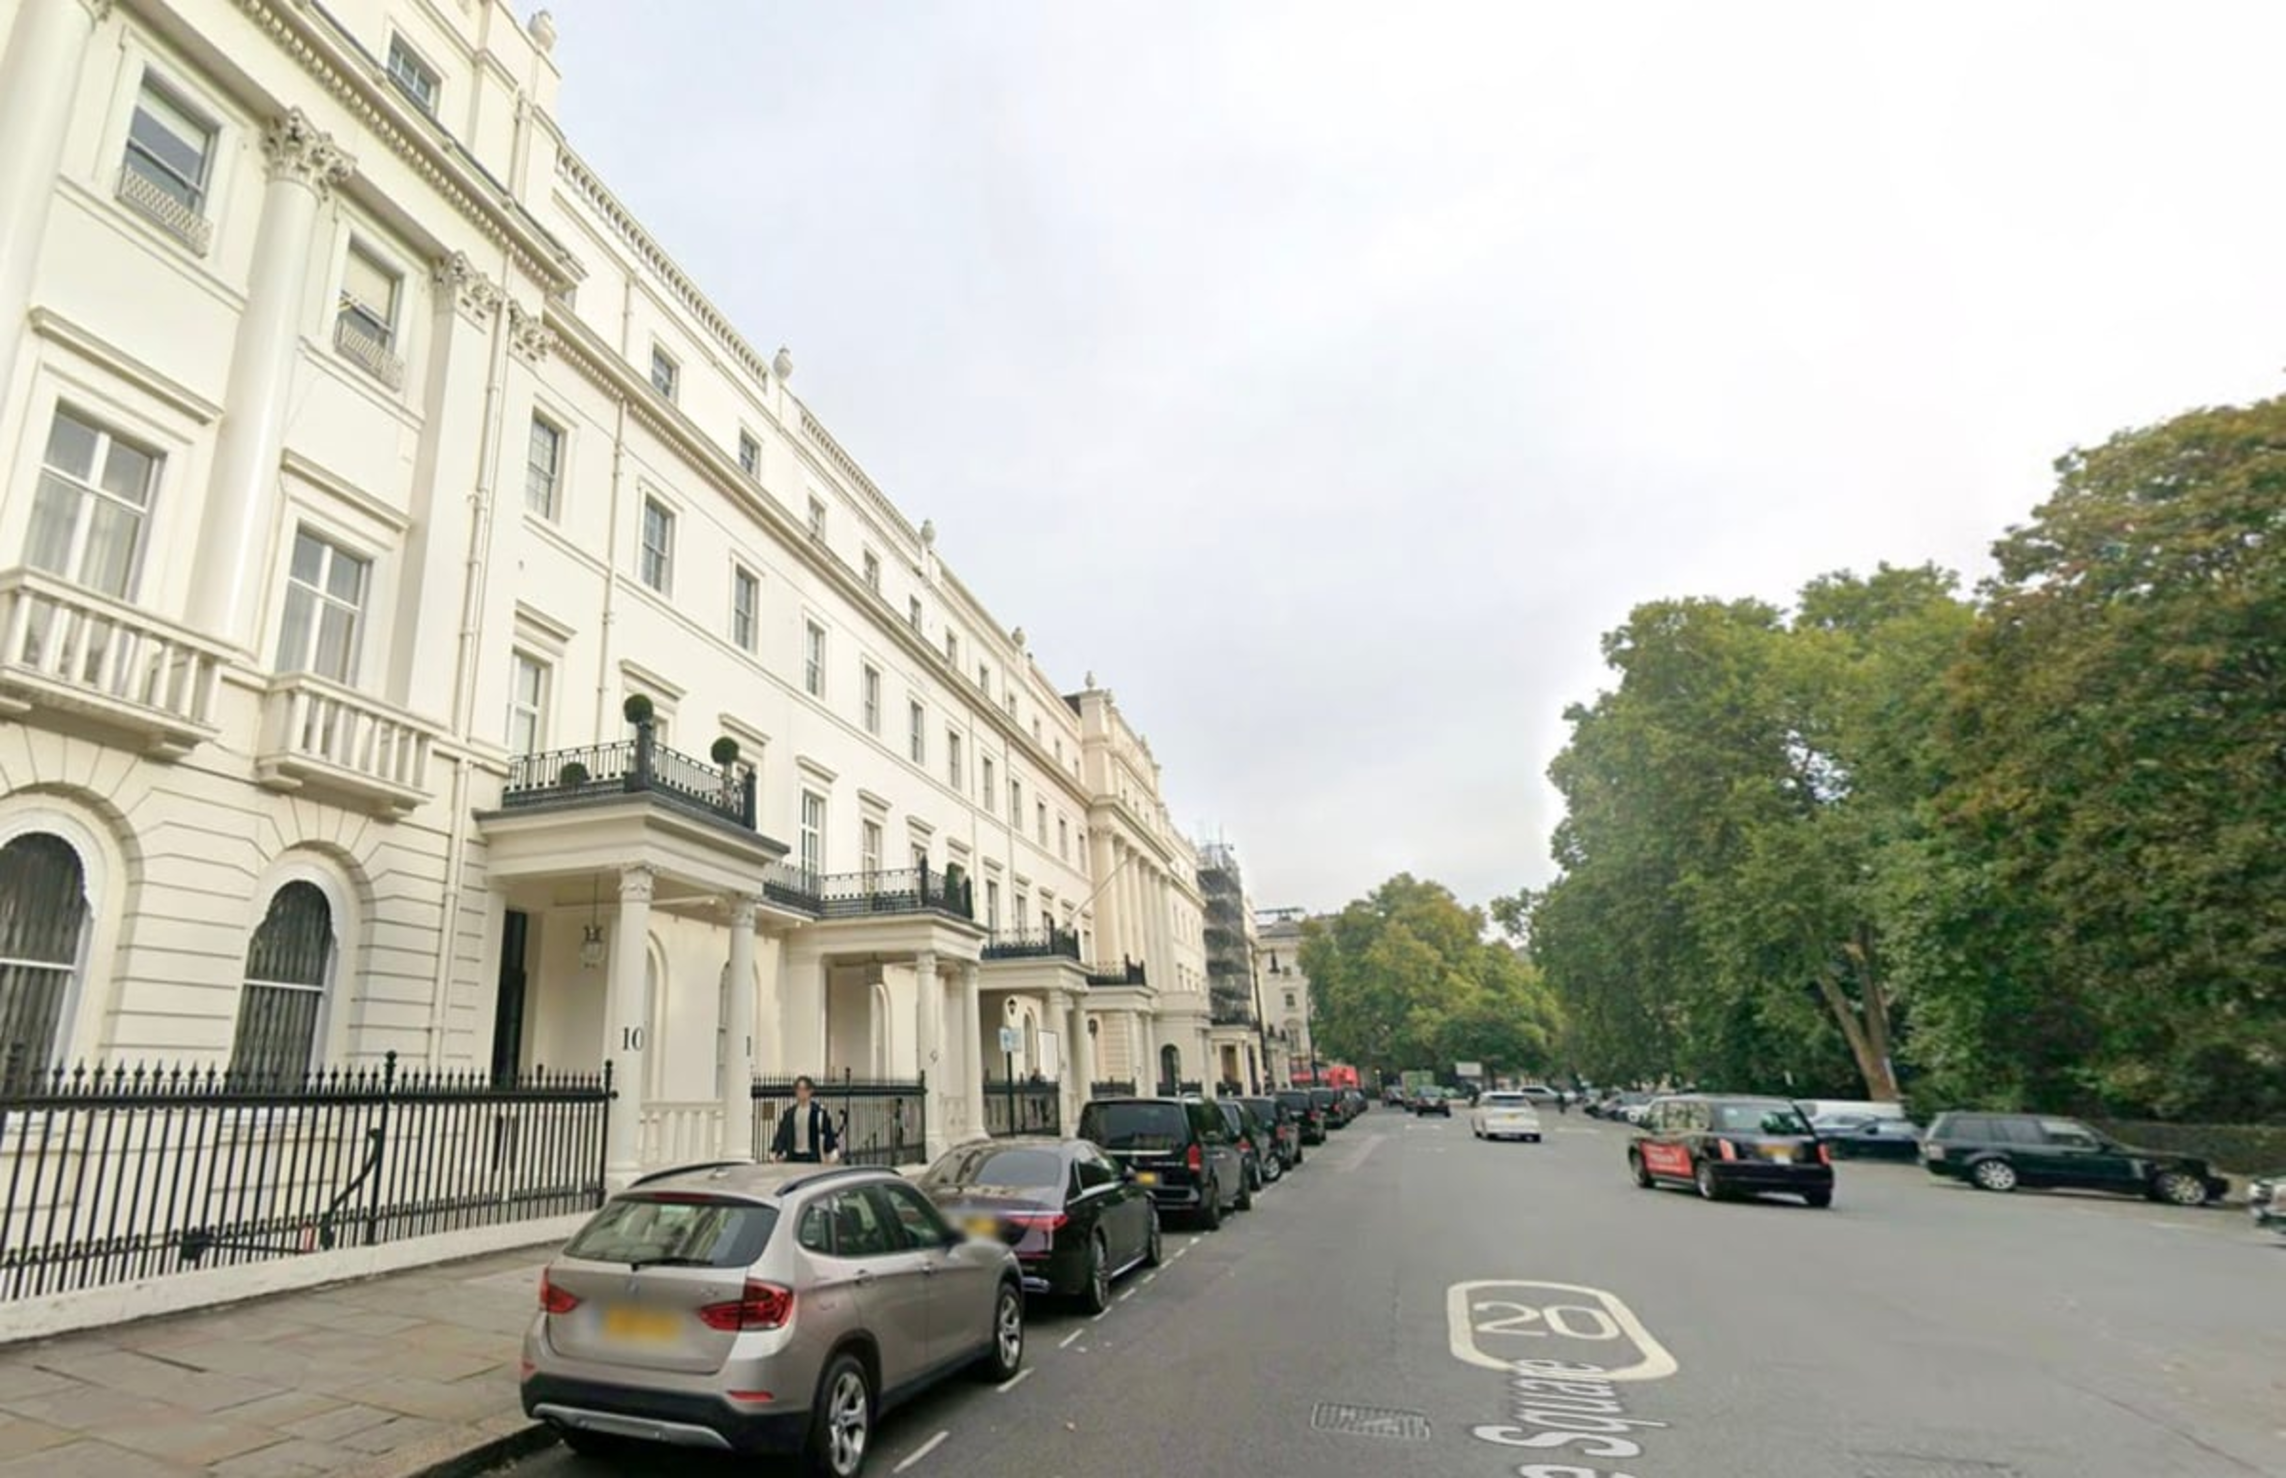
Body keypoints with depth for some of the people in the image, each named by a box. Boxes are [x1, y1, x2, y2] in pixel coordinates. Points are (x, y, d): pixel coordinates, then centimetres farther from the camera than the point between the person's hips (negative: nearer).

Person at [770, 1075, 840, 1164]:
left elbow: (828, 1134, -4)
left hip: (812, 1158, -4)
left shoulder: (820, 1112, -4)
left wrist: (831, 1156, -8)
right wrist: (775, 1154, 7)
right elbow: (781, 1134, 13)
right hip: (793, 1157, 4)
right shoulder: (788, 1113, 9)